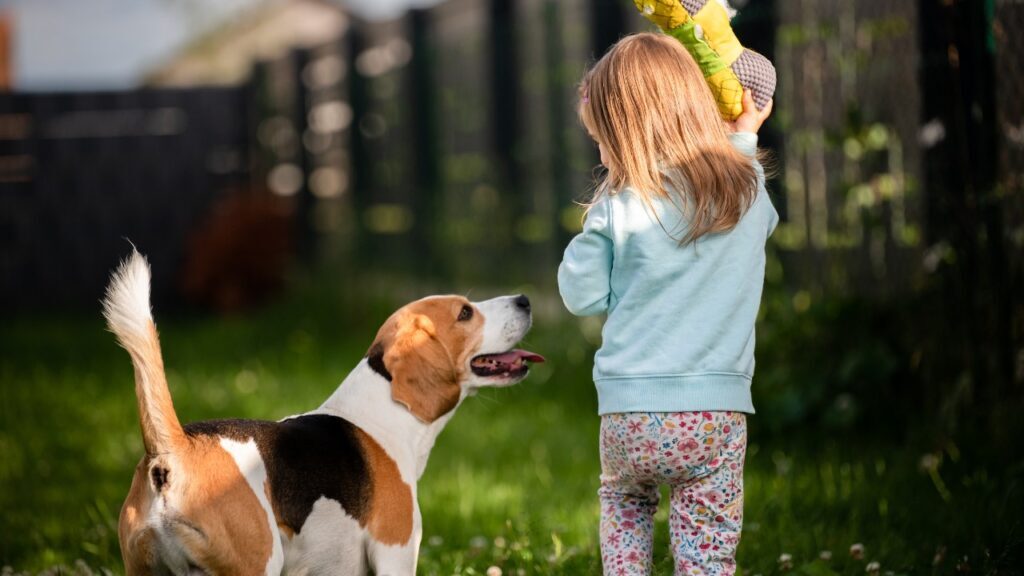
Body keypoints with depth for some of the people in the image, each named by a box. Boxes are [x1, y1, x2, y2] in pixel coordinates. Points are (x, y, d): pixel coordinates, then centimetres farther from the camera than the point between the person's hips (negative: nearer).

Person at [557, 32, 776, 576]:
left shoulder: (618, 206, -7)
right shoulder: (747, 188, 3)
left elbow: (582, 294, 1)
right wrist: (745, 137, 31)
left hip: (629, 413, -1)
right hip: (715, 412, 1)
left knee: (624, 500, 30)